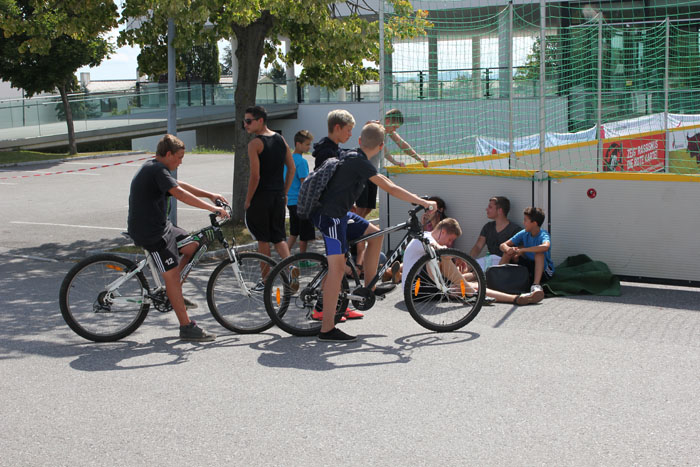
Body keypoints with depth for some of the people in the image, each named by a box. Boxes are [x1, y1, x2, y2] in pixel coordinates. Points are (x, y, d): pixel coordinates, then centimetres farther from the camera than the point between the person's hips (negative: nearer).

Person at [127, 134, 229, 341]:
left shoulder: (153, 168, 15)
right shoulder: (157, 170, -18)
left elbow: (180, 185, 22)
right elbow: (180, 194, -27)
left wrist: (210, 195, 16)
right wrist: (212, 208, -27)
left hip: (161, 226, 11)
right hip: (151, 232, -11)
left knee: (193, 246, 16)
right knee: (172, 276, -9)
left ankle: (170, 293, 20)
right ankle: (187, 327, -6)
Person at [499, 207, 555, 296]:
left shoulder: (543, 235, -19)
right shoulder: (523, 233, -3)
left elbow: (545, 247, -45)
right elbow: (503, 245, -3)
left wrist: (521, 250, -41)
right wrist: (508, 249, -29)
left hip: (544, 271, -5)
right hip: (527, 268, 5)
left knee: (539, 253, -33)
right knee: (509, 251, -7)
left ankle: (536, 284, -43)